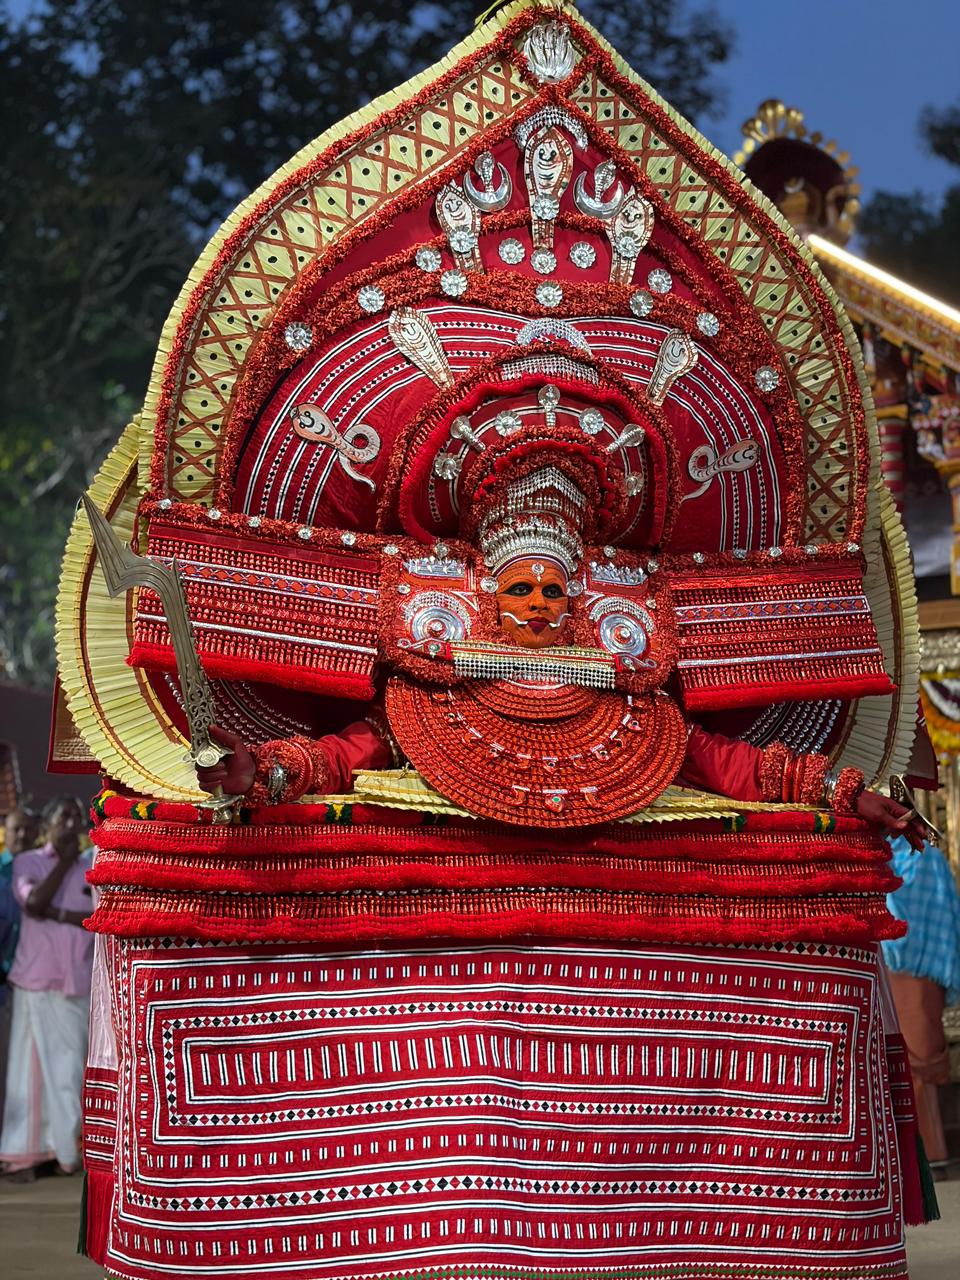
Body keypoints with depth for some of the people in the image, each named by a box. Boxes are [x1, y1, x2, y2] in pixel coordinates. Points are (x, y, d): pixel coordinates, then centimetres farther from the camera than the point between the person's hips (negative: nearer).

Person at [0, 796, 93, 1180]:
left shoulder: (92, 869, 10)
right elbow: (35, 902, -14)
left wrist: (62, 915, -13)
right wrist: (64, 861, -6)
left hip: (78, 985, 2)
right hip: (36, 982, -2)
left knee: (70, 1068, 4)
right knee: (32, 1067, -2)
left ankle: (64, 1148, 11)